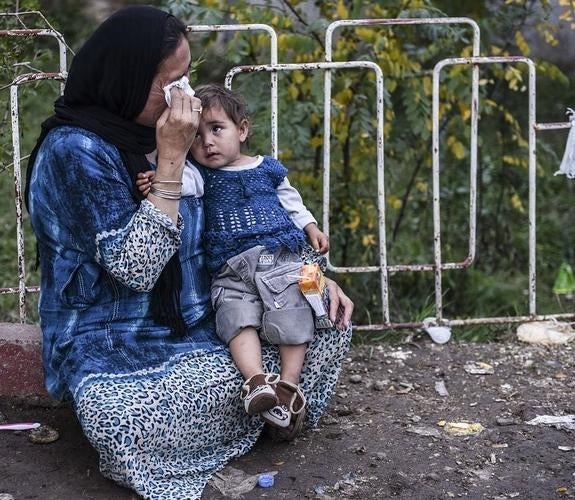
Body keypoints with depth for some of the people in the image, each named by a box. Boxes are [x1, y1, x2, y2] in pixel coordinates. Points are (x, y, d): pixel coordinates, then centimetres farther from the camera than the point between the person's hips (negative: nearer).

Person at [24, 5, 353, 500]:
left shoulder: (160, 133, 5)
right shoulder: (73, 149, -17)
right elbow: (137, 267, -24)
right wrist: (171, 158, -24)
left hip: (199, 328, 6)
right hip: (113, 350, -6)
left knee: (329, 322, -6)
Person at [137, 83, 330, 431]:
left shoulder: (268, 169, 14)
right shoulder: (201, 175, 8)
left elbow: (292, 203, 28)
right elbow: (182, 180, -15)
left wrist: (311, 228, 17)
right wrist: (157, 180, -35)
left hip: (280, 258, 1)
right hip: (231, 270, 0)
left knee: (292, 315, -14)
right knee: (237, 318, -22)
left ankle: (290, 383, -7)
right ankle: (257, 380, -33)